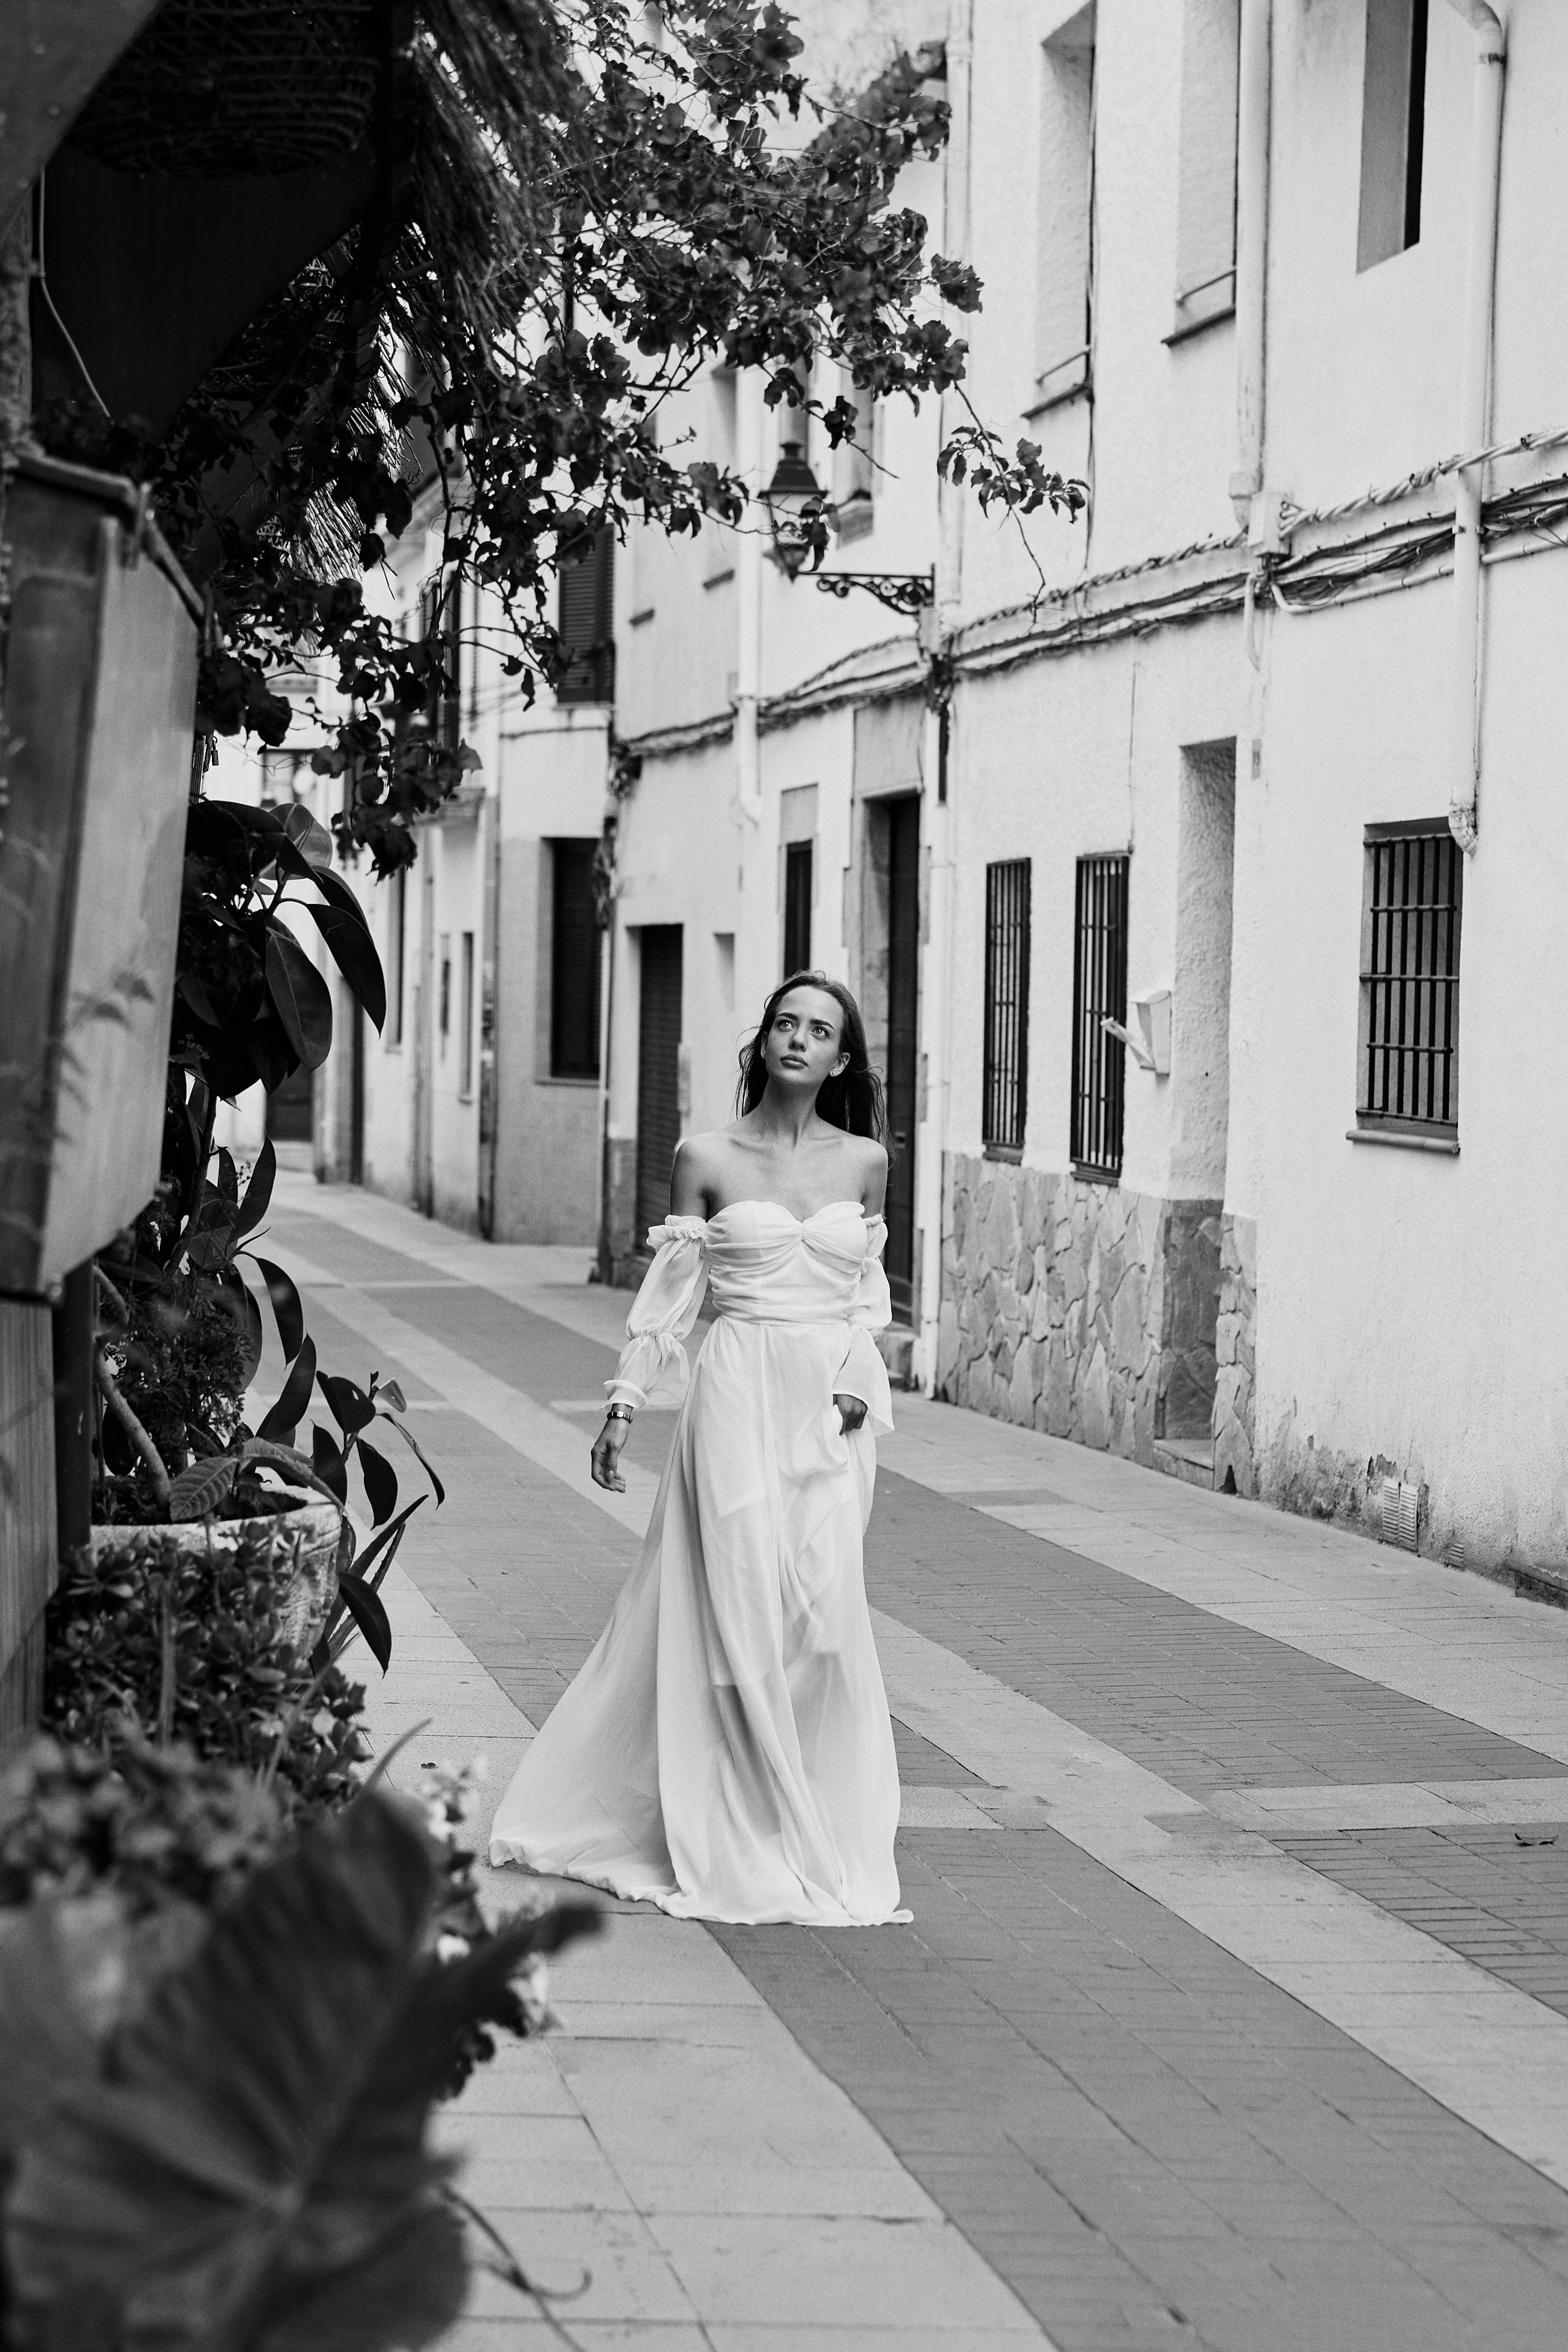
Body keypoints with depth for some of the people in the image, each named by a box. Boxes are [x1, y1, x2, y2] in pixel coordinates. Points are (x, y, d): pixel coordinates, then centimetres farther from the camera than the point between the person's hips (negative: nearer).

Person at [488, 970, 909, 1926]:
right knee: (741, 1610, -4)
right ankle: (744, 1848, 6)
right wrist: (624, 1406, 2)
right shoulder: (708, 1159, 1)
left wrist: (861, 1378, -2)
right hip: (739, 1392, -2)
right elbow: (669, 1294, 5)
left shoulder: (863, 1162, 7)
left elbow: (869, 1288, 14)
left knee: (826, 1612, -2)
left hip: (833, 1406, 2)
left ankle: (827, 1844, 10)